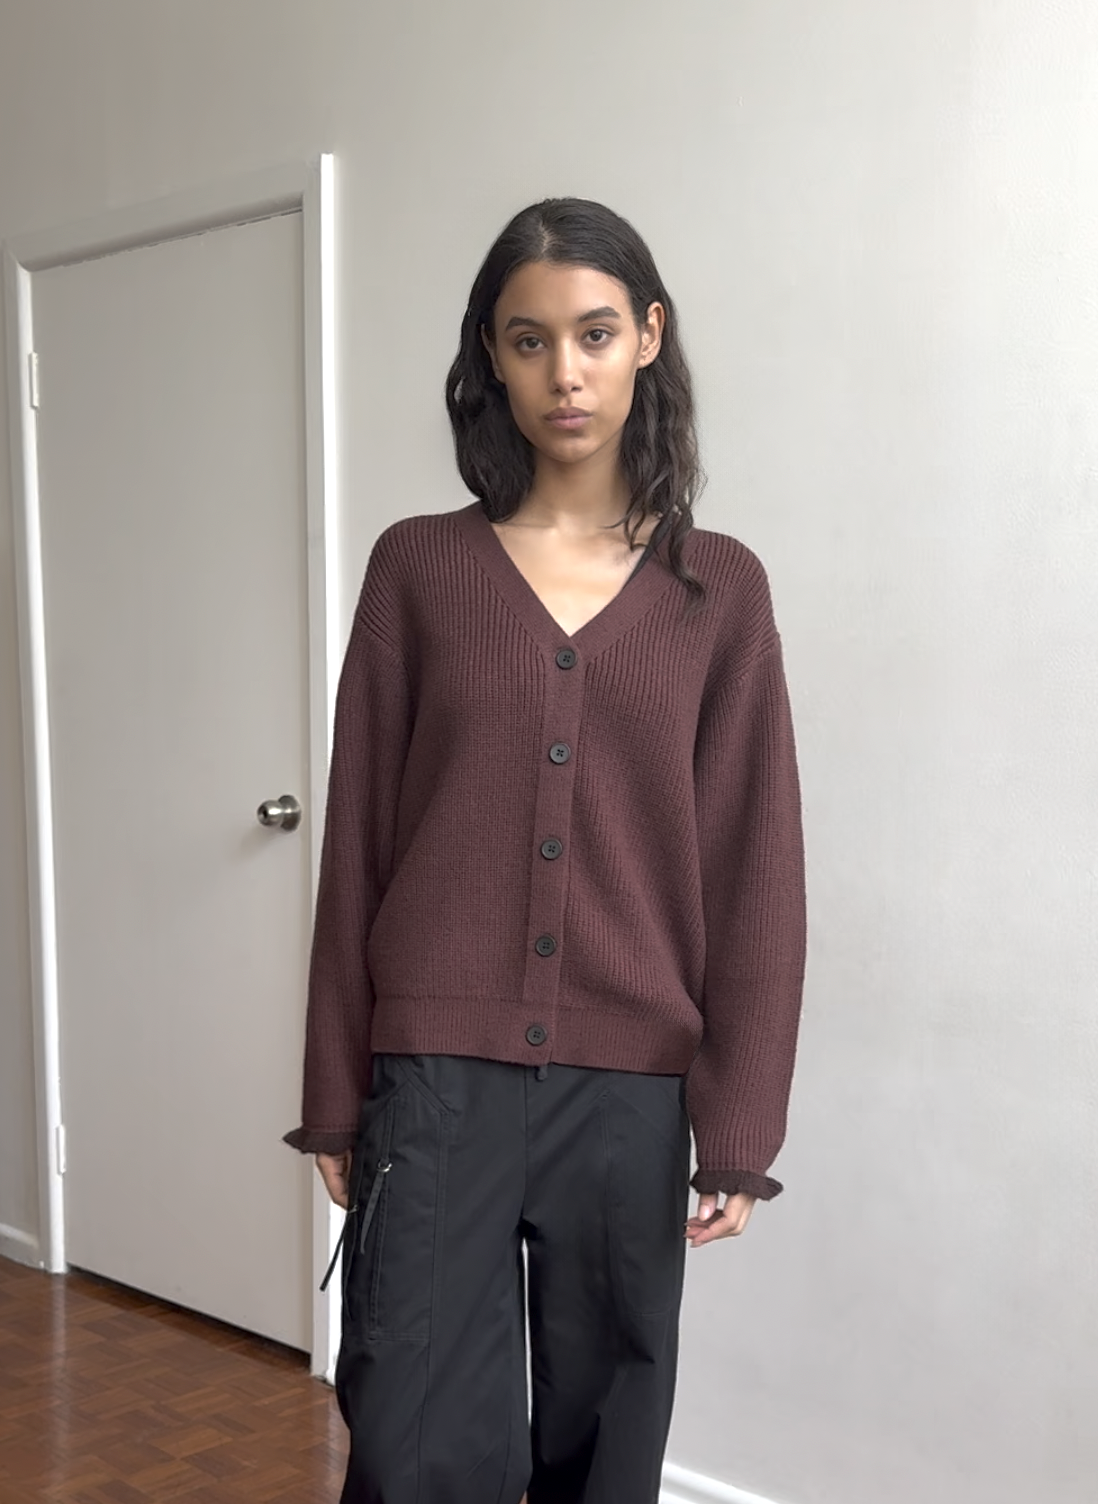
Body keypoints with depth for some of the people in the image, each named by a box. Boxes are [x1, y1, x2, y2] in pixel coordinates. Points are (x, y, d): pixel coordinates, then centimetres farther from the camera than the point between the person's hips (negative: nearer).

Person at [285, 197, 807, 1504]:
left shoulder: (717, 589, 2)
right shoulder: (418, 567, 1)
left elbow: (753, 869, 1)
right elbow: (357, 841, 3)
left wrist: (739, 1126, -2)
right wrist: (335, 1097, 3)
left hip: (632, 1089, 1)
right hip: (438, 1075, -1)